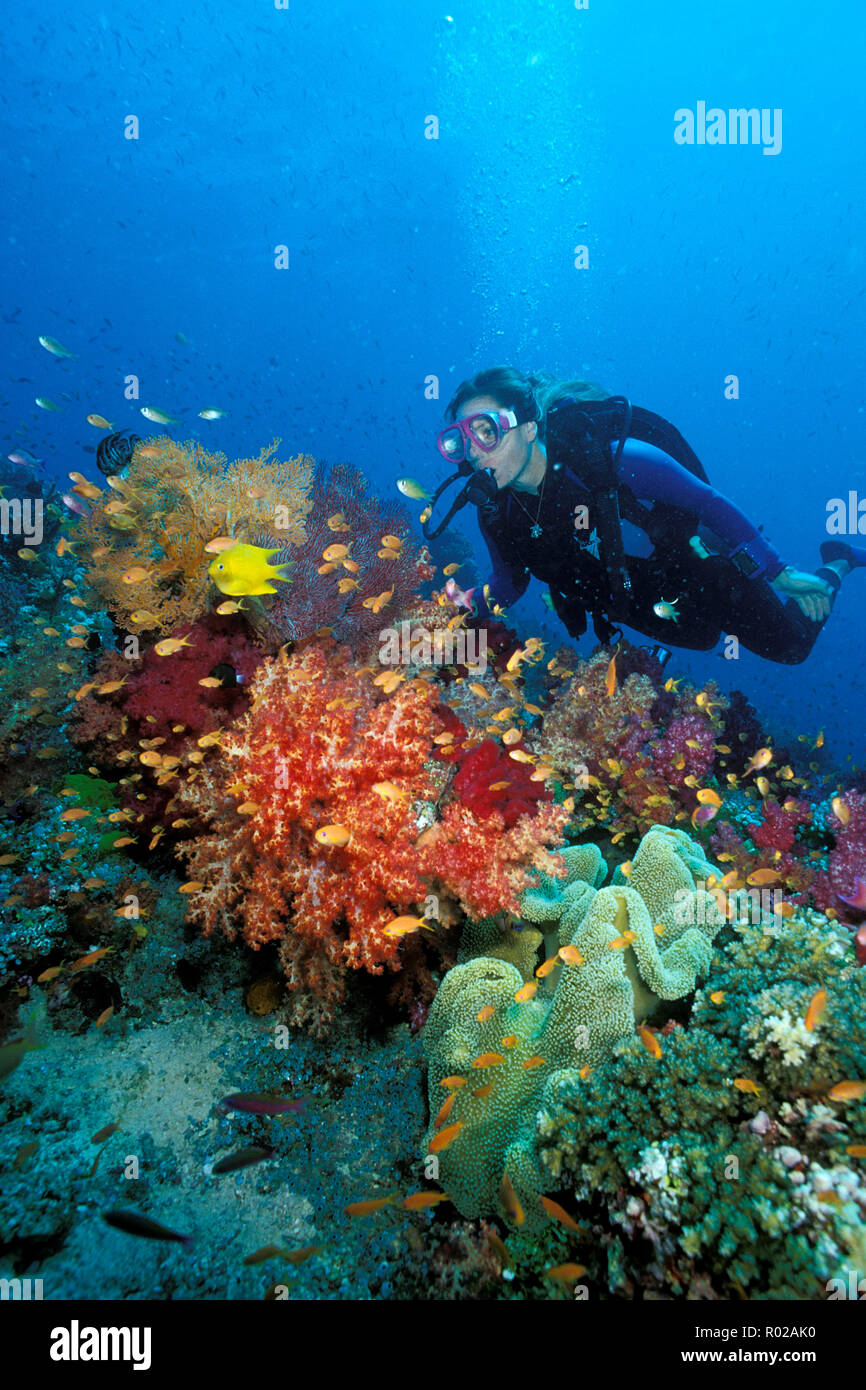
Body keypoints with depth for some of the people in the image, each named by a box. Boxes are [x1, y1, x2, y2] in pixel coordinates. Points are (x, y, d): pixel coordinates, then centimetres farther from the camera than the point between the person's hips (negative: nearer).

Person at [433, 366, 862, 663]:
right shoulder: (497, 513, -22)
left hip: (700, 572, -5)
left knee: (791, 646, 15)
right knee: (703, 638, 33)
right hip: (636, 601, 5)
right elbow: (511, 581, -4)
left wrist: (778, 573, -22)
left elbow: (709, 503, -26)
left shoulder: (610, 459, -37)